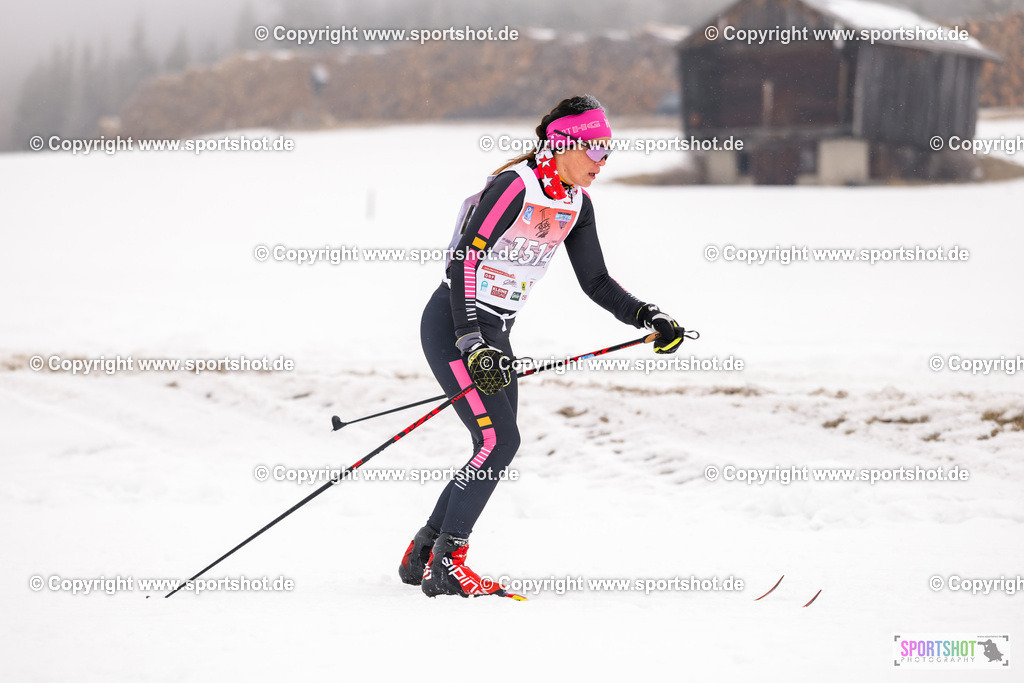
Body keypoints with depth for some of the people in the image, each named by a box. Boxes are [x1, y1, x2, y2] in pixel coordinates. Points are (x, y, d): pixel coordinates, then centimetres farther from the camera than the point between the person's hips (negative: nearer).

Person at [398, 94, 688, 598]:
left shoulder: (576, 203, 5)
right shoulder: (514, 186, -20)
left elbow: (596, 281, 12)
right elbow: (463, 262, -23)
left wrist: (648, 318, -2)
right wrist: (472, 345, -29)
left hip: (494, 333, 9)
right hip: (452, 326, -9)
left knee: (498, 449, 6)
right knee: (499, 442, -17)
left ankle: (422, 552, 19)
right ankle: (446, 566, -9)